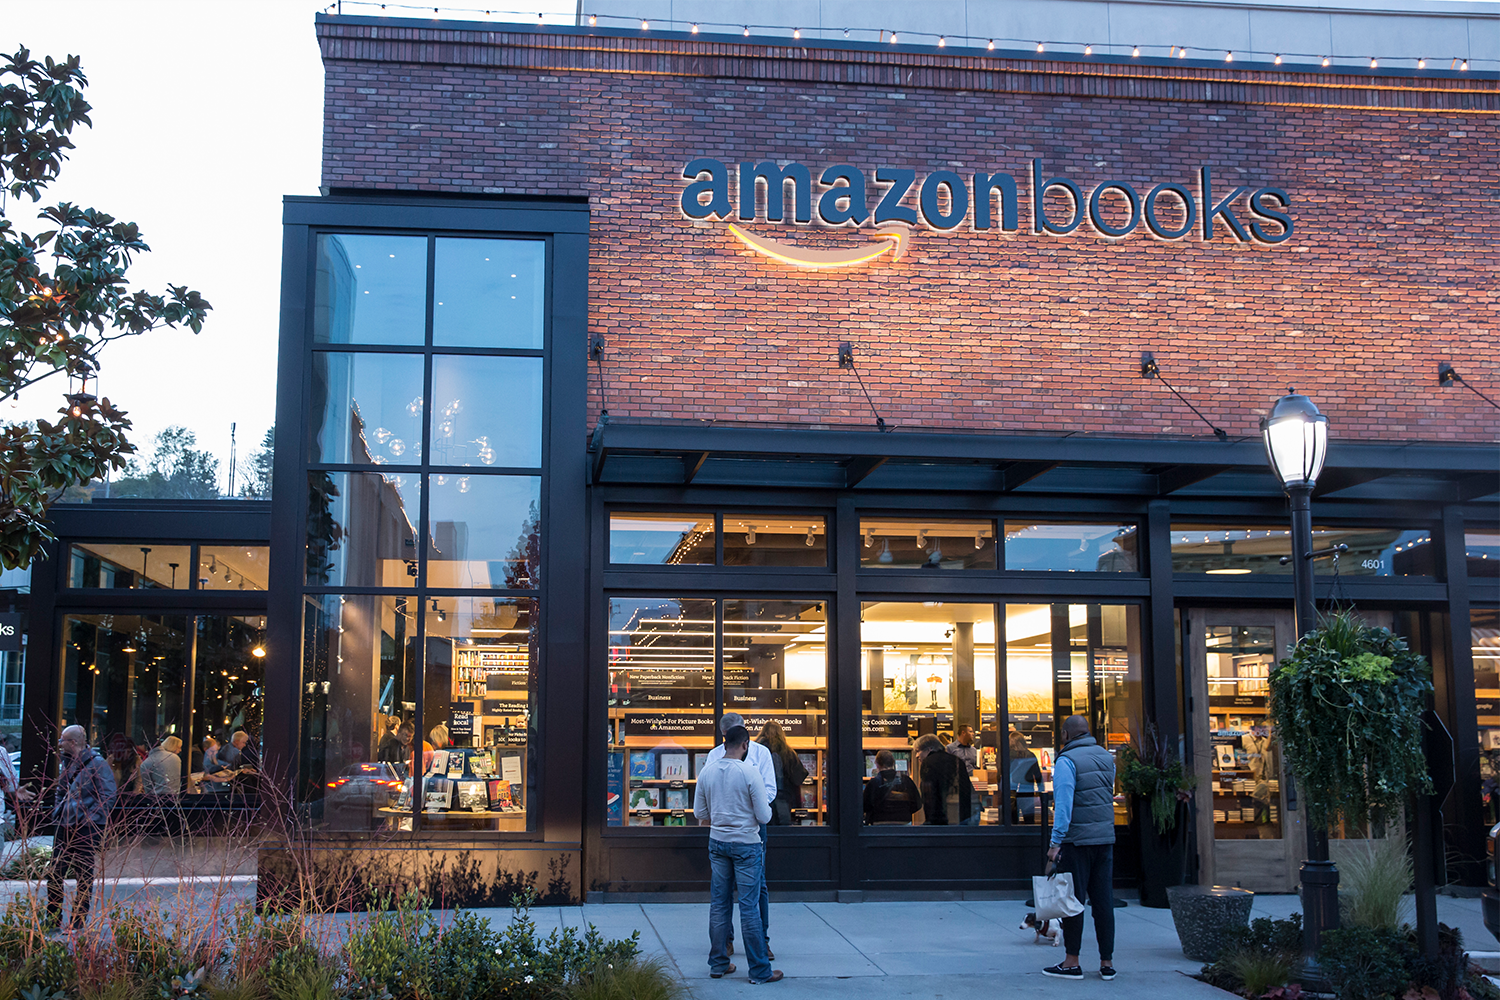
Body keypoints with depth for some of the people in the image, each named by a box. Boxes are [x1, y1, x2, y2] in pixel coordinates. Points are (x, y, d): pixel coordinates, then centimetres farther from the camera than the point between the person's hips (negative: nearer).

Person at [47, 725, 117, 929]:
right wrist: (56, 813, 13)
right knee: (54, 873, 8)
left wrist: (89, 820, -17)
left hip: (87, 829, -8)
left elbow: (107, 797, -14)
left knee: (84, 875, 0)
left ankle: (78, 922, 6)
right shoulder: (67, 763, 13)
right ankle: (53, 918, 19)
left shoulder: (97, 764, -11)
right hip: (64, 826, 8)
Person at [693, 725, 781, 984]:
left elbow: (699, 813, 9)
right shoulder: (750, 773, -15)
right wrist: (765, 803, 9)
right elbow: (764, 816, -12)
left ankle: (718, 963, 18)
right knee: (749, 906, -1)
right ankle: (760, 970, 5)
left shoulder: (707, 771, 0)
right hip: (746, 843, -5)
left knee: (718, 903, 12)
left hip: (717, 842, 5)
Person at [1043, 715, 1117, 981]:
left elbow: (1064, 804, -17)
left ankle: (1072, 963, 3)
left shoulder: (1067, 761, -10)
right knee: (1103, 900, 8)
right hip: (1106, 837, 6)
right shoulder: (1106, 757, 11)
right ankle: (1107, 962, 10)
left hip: (1077, 839, -6)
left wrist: (1056, 842, -16)